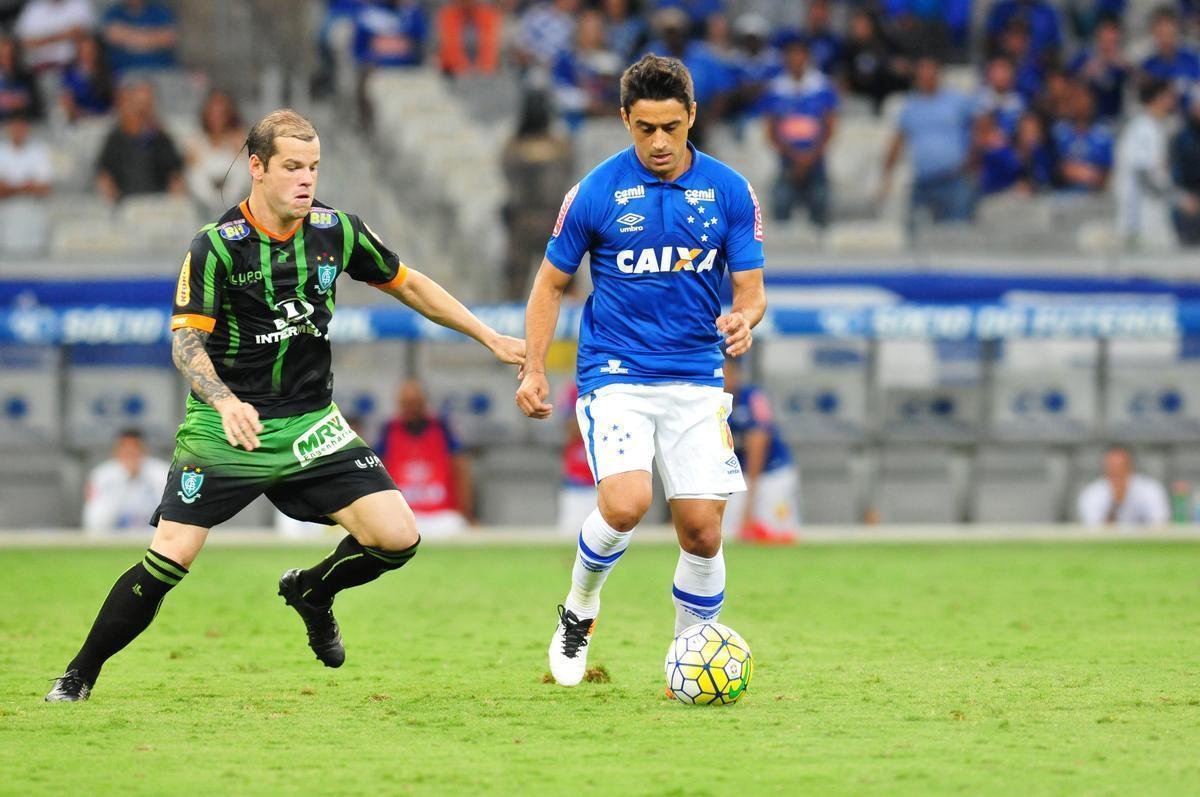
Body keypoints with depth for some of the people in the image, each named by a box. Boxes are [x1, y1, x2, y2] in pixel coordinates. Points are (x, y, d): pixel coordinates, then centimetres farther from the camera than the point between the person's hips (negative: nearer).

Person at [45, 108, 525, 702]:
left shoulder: (336, 230, -1)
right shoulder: (215, 247, -13)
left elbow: (406, 284, 15)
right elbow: (187, 340, -17)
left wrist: (490, 338, 15)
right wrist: (225, 402, -36)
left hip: (310, 424, 4)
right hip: (225, 428, -4)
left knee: (397, 538, -10)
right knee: (169, 558, -15)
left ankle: (312, 590, 22)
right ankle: (80, 675, 4)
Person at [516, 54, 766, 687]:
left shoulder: (729, 191, 1)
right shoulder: (597, 191, -3)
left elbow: (751, 288, 4)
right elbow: (551, 284, 8)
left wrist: (743, 319, -19)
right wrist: (533, 369, 0)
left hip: (696, 379, 2)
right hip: (615, 374, -2)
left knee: (701, 527, -5)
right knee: (625, 504, -23)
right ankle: (579, 610, 6)